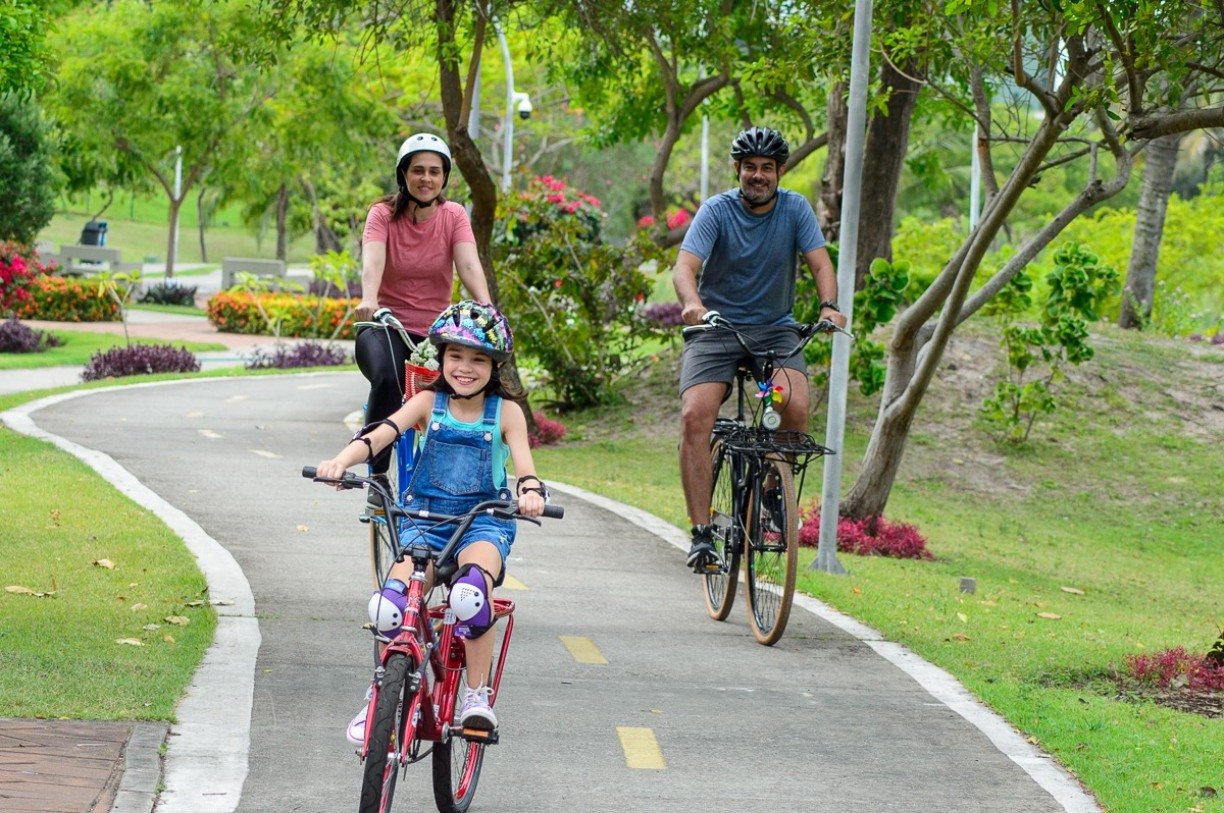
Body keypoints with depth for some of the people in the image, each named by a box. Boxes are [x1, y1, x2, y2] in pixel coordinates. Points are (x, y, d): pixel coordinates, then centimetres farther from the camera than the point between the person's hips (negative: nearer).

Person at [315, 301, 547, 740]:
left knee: (473, 589, -34)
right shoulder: (429, 402, 4)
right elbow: (380, 433, -11)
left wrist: (531, 493, -34)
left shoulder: (505, 412, 3)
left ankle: (476, 696, -18)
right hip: (424, 515, 2)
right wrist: (341, 461, -32)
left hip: (483, 520, -1)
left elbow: (524, 465, -9)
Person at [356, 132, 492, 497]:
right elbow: (372, 260, -24)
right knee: (388, 380, -34)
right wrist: (368, 300, -45)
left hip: (434, 333, 3)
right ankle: (377, 476, -23)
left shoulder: (453, 216, 0)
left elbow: (469, 266, -16)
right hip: (386, 329, -3)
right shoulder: (383, 214, -5)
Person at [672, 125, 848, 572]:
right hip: (716, 329, -1)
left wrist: (828, 306, -30)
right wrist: (692, 303, -43)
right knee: (695, 416, -23)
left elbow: (820, 264, -9)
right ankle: (701, 532, -19)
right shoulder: (717, 210, -8)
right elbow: (685, 265, -21)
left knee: (796, 407, -26)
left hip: (775, 329, 1)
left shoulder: (795, 209, -2)